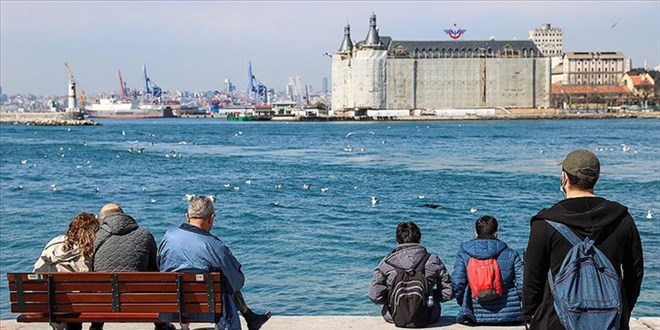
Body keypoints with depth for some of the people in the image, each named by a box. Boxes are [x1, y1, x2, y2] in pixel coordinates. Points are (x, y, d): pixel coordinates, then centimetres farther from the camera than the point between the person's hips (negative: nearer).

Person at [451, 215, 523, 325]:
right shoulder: (511, 254, 3)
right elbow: (522, 283, -3)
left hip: (477, 317, 1)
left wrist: (465, 306, 10)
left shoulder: (463, 254, 3)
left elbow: (457, 282, -7)